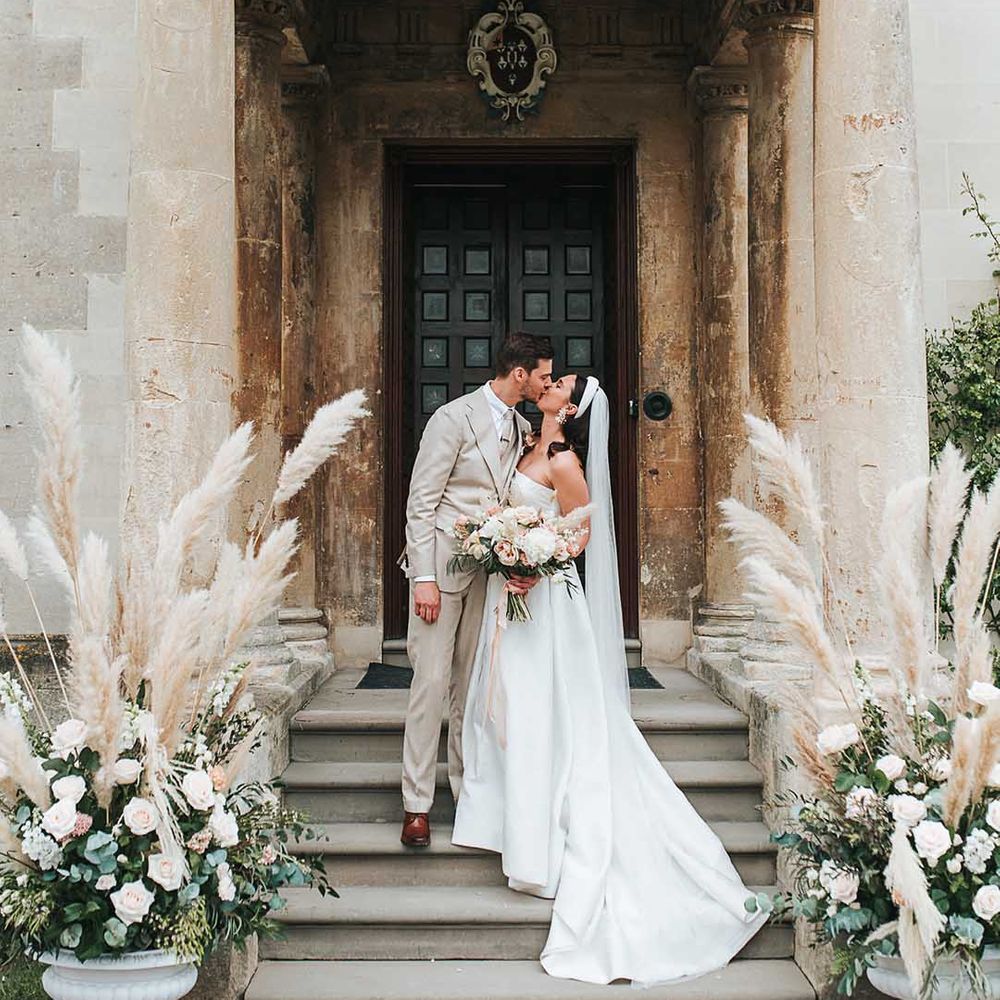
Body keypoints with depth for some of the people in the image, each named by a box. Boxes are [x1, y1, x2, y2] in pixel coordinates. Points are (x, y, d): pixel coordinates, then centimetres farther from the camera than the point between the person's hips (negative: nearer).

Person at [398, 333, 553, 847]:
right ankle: (416, 805, 3)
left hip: (491, 567, 6)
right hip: (442, 563, -6)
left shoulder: (522, 428, 12)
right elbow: (421, 501, -11)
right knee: (431, 680, -5)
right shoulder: (454, 418, -10)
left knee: (473, 684, 11)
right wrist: (423, 578, -17)